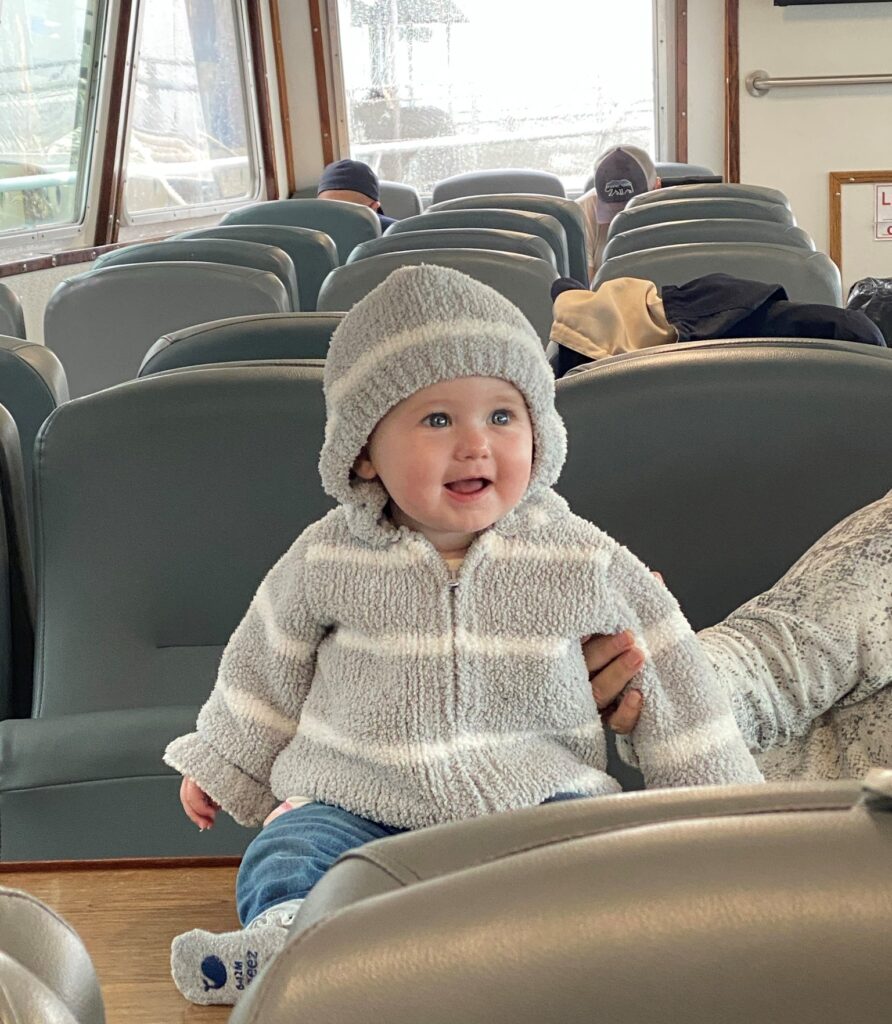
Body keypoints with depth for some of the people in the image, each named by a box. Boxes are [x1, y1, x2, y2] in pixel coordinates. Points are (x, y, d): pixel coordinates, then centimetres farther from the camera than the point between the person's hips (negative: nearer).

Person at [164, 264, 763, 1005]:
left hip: (532, 798, 0)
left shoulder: (585, 563, -4)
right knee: (287, 857, -24)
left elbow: (671, 679, 6)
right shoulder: (328, 560, -2)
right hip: (355, 801, 1)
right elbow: (268, 668, 14)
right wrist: (222, 765, 24)